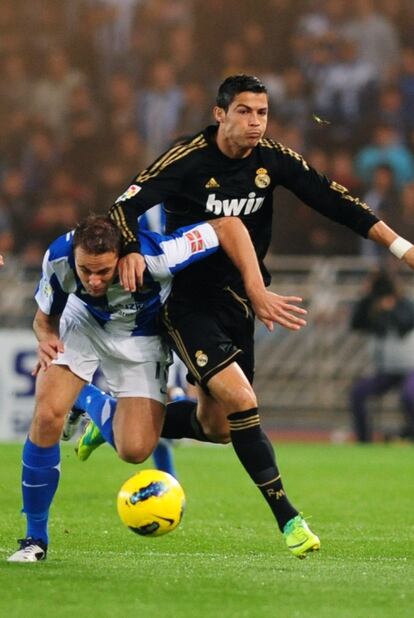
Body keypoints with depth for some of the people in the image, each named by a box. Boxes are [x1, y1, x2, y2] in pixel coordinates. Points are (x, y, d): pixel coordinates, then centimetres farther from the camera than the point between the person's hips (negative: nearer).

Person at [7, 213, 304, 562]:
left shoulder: (153, 256, -41)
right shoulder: (58, 259, -30)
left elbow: (229, 226, -33)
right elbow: (45, 317, -10)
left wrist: (258, 293, -35)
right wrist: (46, 339, -34)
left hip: (141, 336, -1)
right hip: (82, 322, 1)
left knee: (134, 451, -14)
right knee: (47, 416, -21)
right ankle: (35, 539, -5)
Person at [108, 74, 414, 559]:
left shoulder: (273, 159, -2)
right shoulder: (187, 160, -16)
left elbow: (332, 200, 0)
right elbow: (126, 205, -18)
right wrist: (130, 250, -39)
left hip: (236, 303, 6)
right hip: (188, 304, -6)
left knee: (215, 427, 10)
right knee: (241, 401, -22)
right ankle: (287, 518, -15)